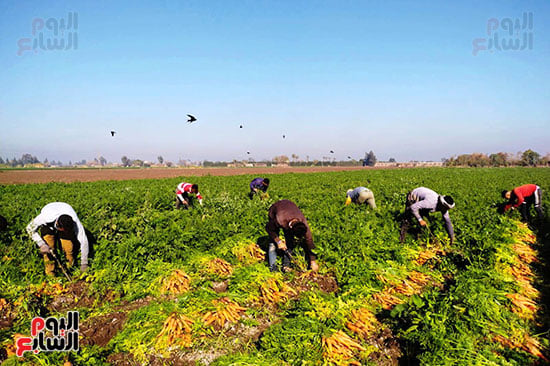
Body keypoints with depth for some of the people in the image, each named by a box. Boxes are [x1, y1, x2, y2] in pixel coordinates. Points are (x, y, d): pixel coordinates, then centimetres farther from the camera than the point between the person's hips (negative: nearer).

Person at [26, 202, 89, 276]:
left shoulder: (75, 221, -38)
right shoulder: (46, 217, -41)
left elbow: (83, 241, -32)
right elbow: (30, 228, -23)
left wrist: (84, 264, -28)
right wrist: (41, 244, -33)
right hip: (48, 225, 0)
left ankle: (70, 268, 9)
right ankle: (50, 271, -9)